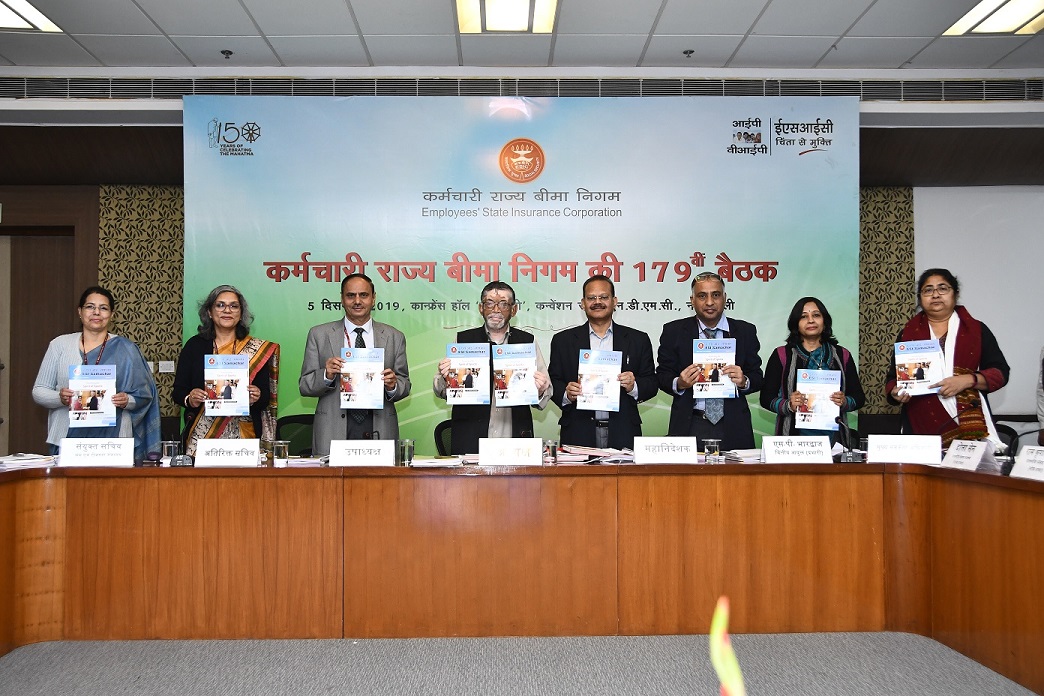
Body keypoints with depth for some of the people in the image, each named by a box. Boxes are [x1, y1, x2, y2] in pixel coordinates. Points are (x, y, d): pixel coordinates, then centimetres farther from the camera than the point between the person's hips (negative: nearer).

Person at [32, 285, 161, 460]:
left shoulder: (125, 349, 7)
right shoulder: (60, 345, 10)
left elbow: (144, 395, 6)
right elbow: (38, 391, 9)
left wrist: (127, 401, -14)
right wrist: (60, 398, -11)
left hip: (112, 439, -1)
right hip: (67, 438, 1)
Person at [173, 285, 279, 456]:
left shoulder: (258, 349, 5)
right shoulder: (195, 345, 6)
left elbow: (266, 398, 4)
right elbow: (178, 392, 5)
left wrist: (257, 398, -17)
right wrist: (189, 399, -15)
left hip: (243, 435, 0)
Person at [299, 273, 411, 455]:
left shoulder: (394, 337, 11)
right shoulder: (319, 335, 7)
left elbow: (405, 385, 11)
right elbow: (304, 386, 6)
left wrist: (392, 386, -10)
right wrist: (326, 375, -13)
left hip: (380, 431, 1)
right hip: (333, 432, -1)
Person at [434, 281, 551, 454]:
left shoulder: (528, 341, 8)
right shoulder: (462, 340, 7)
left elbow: (546, 393, 8)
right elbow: (440, 391, 9)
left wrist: (540, 391, -14)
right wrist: (444, 377, -12)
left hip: (515, 440, 1)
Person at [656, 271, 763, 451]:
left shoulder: (745, 331, 8)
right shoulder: (674, 331, 5)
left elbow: (757, 377, 7)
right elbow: (662, 375, 6)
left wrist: (744, 381, -14)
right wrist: (679, 384, -15)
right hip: (689, 426, -1)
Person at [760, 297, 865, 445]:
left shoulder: (842, 355, 12)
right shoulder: (781, 355, 5)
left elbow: (859, 398, 13)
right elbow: (766, 398, 2)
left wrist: (844, 402, -8)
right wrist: (788, 405, -16)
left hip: (833, 435, 2)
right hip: (794, 435, -2)